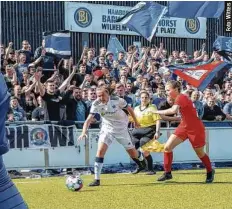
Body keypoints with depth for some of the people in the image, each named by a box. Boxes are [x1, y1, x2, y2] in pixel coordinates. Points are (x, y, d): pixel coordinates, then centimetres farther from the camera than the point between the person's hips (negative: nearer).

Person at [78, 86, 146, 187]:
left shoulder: (117, 100, -22)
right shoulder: (96, 104, -19)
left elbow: (129, 109, -4)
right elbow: (89, 119, -24)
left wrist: (135, 121, 7)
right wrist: (84, 132, -40)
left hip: (121, 128, -1)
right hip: (107, 129, 1)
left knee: (132, 152, 6)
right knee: (100, 150, -17)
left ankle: (141, 157, 45)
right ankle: (97, 179, -12)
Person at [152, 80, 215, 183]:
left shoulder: (180, 98, -21)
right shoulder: (179, 98, 6)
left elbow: (173, 110, -39)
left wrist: (157, 112, -32)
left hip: (195, 128, -8)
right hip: (184, 127, 8)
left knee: (200, 152, 9)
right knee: (167, 147, -7)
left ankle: (210, 172, 34)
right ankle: (167, 173, 1)